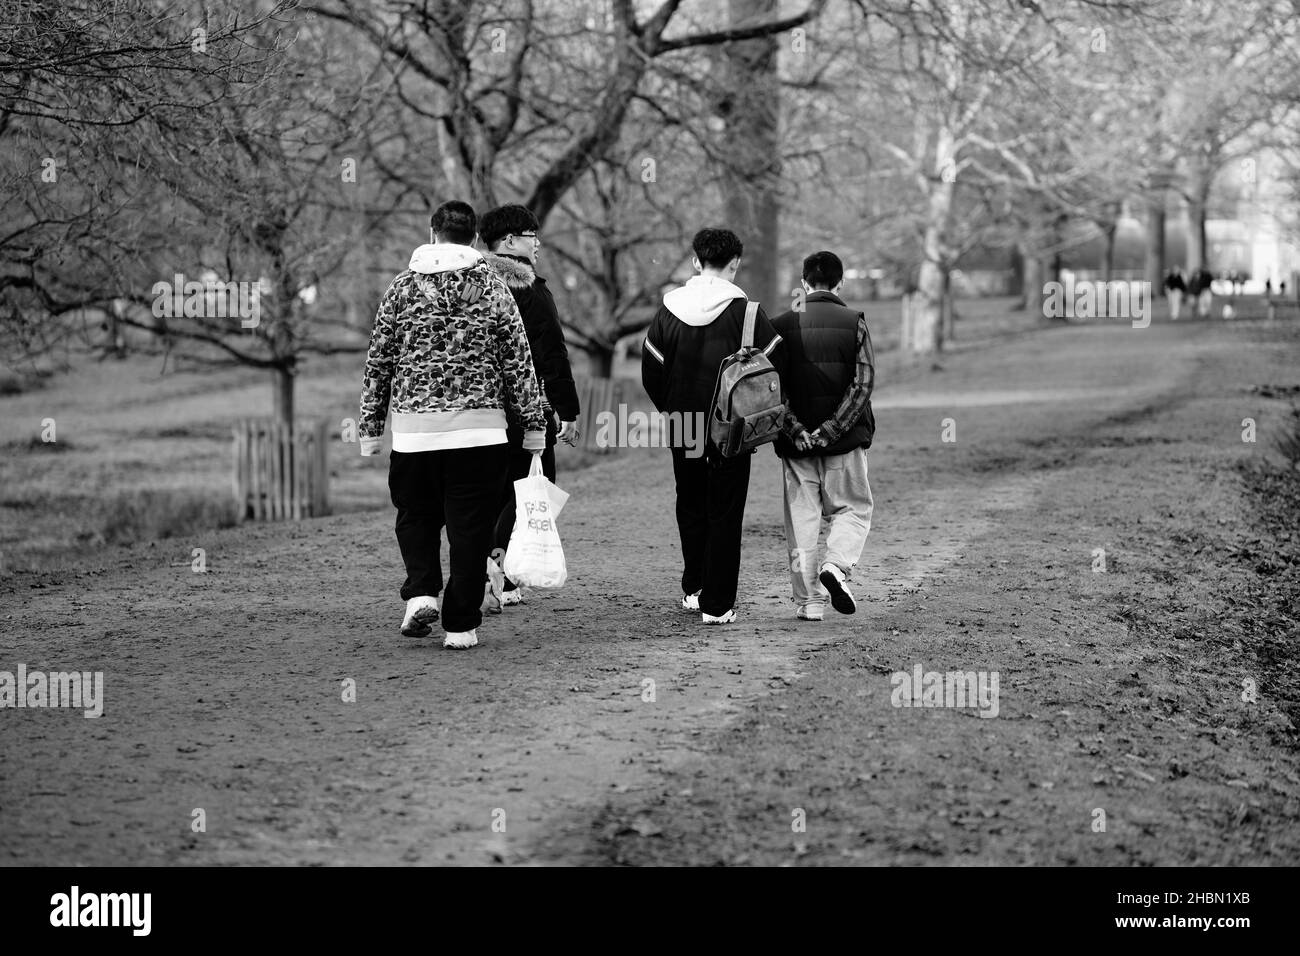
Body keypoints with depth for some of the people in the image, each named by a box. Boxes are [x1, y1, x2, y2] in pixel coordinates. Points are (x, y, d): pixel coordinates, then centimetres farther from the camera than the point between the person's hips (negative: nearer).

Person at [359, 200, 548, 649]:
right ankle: (461, 625, 3)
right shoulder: (492, 287, 1)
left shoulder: (403, 286, 4)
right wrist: (533, 424, 9)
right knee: (470, 527, 4)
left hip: (413, 428, 1)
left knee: (415, 516, 17)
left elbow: (378, 361, 6)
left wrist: (370, 426, 13)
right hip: (479, 427, -1)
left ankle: (421, 592, -3)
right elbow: (518, 362, 2)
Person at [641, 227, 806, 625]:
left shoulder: (669, 309, -1)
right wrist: (786, 420, 3)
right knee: (725, 513, 4)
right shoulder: (744, 310, -9)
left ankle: (693, 588, 24)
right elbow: (773, 368, -8)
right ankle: (717, 604, 3)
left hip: (683, 426, 3)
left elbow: (651, 372, 1)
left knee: (691, 507, 20)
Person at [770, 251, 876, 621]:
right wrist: (832, 428, -11)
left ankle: (808, 601, 7)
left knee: (802, 519, 8)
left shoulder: (783, 324, 2)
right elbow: (864, 381, -10)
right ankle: (836, 566, -11)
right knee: (854, 508, 14)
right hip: (845, 439, -1)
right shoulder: (854, 322, -2)